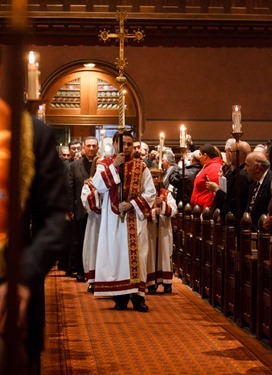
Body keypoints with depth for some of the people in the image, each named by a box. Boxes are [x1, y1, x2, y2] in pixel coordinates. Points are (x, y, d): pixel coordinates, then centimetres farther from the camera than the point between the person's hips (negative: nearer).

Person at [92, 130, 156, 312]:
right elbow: (98, 186, -12)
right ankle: (120, 297, 4)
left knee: (136, 255, -3)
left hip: (135, 219, 0)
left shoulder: (141, 167, 7)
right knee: (116, 254, -1)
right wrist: (114, 166, -15)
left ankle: (138, 296, -1)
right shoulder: (105, 165, 6)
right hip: (113, 219, 0)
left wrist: (132, 204, -12)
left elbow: (151, 192, 1)